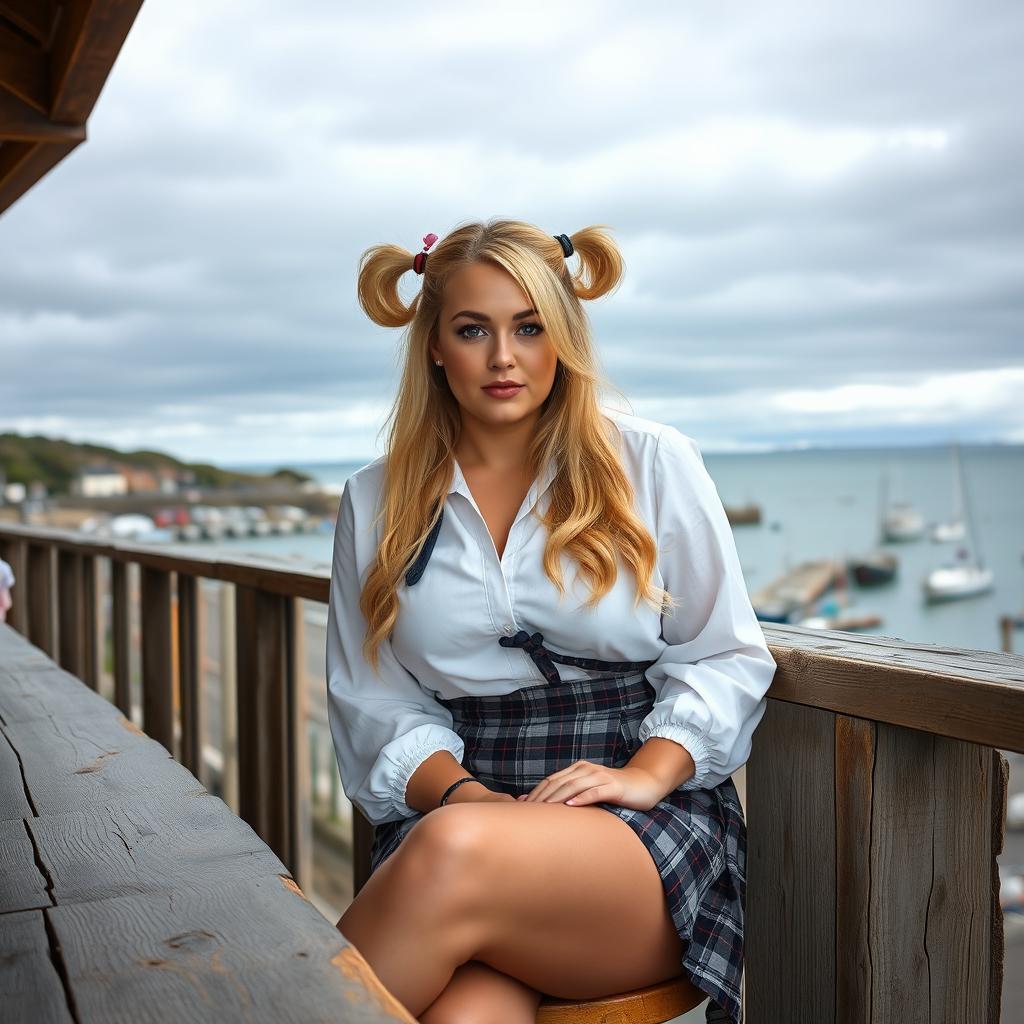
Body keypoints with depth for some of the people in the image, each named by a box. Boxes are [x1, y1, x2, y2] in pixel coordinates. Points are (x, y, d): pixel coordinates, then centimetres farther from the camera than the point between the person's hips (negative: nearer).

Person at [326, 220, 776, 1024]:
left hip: (651, 822, 0)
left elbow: (727, 657, 6)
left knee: (455, 854, -35)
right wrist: (459, 791, -10)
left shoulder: (654, 463, 7)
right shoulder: (376, 501, 12)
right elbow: (373, 702, 8)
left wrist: (646, 775, -10)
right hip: (454, 801, 1)